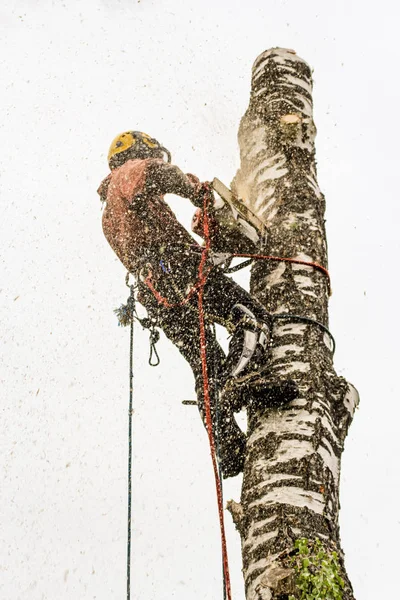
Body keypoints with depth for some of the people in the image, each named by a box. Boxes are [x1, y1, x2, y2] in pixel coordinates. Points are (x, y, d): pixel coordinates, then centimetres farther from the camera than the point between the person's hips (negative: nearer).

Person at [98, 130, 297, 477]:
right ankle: (237, 383, -42)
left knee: (207, 368, 6)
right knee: (252, 319, -17)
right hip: (178, 268, -8)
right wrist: (196, 191, 4)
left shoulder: (109, 219, 38)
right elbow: (158, 172, -10)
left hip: (156, 298, 8)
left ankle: (230, 450, 0)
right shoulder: (131, 170, 15)